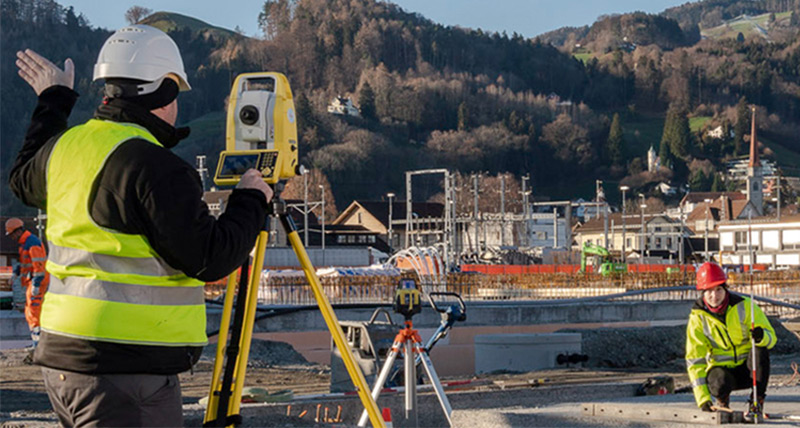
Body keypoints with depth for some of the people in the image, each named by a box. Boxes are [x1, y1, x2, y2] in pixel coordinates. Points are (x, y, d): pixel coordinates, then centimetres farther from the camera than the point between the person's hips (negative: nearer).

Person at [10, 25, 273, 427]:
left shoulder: (65, 146, 9)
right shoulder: (156, 168, -17)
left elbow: (24, 180, 33)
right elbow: (210, 259, -17)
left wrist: (53, 100, 44)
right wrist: (251, 200, 0)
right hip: (126, 369, -9)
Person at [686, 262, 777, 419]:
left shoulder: (744, 306, -11)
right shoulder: (698, 317, -9)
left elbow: (771, 337, -12)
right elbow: (694, 359, -11)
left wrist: (761, 336, -40)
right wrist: (703, 398, -21)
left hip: (747, 368, 1)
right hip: (721, 368, -1)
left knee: (760, 348, -31)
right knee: (720, 385, -36)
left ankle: (757, 401, -17)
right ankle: (723, 400, 3)